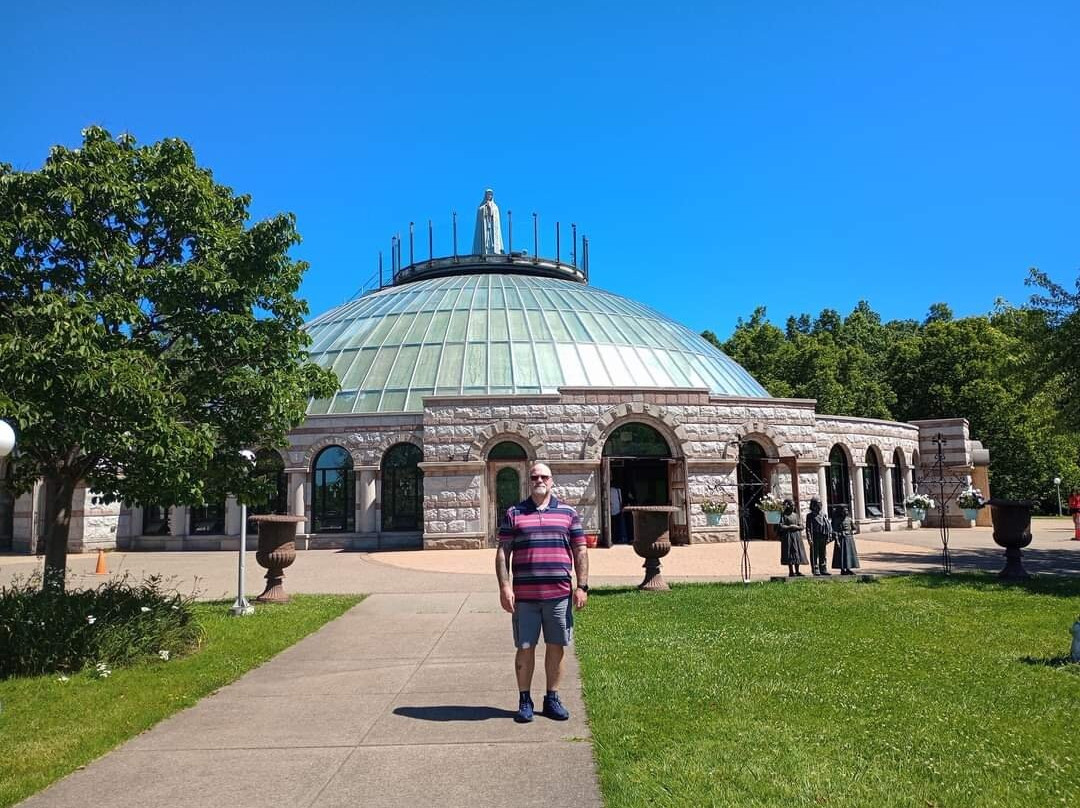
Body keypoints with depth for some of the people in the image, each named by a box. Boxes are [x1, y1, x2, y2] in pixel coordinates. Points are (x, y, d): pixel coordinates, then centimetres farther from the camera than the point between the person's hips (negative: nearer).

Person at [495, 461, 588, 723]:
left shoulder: (568, 513, 9)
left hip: (559, 594, 1)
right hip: (524, 596, -1)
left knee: (556, 647, 8)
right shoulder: (514, 514, 6)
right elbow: (502, 552, 3)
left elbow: (580, 551, 8)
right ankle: (524, 701, 18)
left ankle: (552, 699, 22)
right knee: (525, 648, 5)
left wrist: (582, 586, 0)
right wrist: (504, 586, -7)